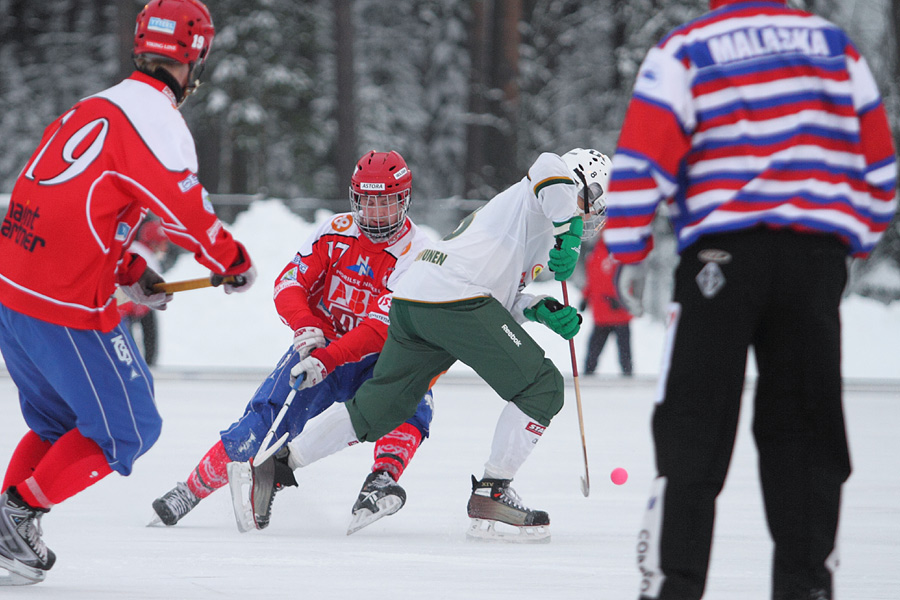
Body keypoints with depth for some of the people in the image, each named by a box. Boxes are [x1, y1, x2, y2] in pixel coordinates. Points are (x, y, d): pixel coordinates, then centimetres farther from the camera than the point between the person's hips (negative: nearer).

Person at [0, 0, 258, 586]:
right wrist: (236, 263, 7)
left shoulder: (93, 108, 17)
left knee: (58, 420, 23)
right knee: (125, 428, 4)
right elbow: (188, 214, -11)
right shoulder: (156, 121, -11)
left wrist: (131, 273, 26)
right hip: (67, 307, -9)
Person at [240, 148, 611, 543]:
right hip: (454, 298, -10)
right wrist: (568, 235, -19)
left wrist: (543, 311, 12)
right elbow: (549, 168, -20)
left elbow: (502, 299, 27)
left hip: (410, 300, 10)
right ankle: (491, 494, -8)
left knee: (377, 409, 17)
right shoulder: (537, 196, 7)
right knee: (541, 388, -6)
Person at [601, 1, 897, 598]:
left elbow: (643, 158, -5)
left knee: (692, 433, 1)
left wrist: (628, 252, 3)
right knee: (805, 429, 10)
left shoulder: (684, 51, 0)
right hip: (817, 261, 3)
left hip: (722, 255, -3)